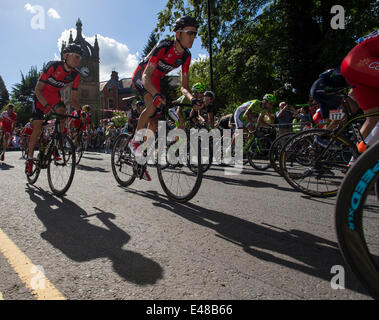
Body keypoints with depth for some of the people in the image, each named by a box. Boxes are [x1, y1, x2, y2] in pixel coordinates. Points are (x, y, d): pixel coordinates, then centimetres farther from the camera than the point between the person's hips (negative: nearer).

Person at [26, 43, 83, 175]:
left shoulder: (75, 75, -15)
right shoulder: (53, 66, -28)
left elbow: (74, 98, -9)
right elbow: (37, 89, -27)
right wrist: (46, 105, -42)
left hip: (54, 95, 4)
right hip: (41, 95, -4)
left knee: (62, 111, -27)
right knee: (38, 126, -8)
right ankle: (29, 158, 6)